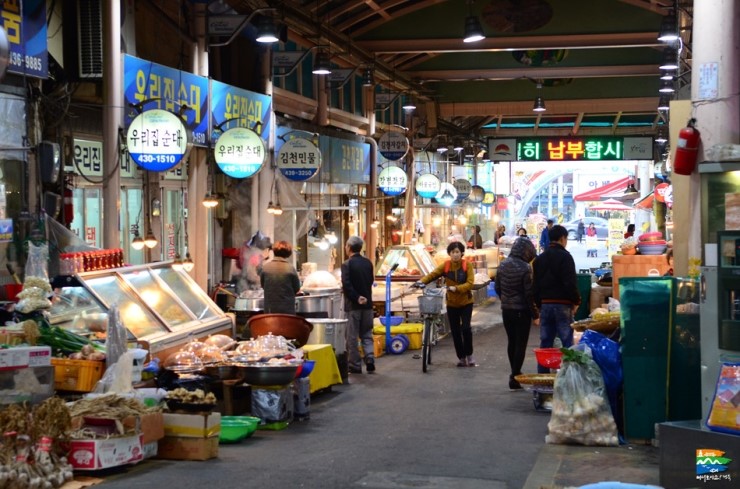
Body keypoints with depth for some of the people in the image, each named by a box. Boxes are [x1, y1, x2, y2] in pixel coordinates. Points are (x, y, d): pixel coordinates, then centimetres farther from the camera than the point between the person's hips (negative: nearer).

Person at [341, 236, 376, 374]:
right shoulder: (368, 263, 5)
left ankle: (355, 365, 6)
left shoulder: (347, 264, -13)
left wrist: (356, 298, -13)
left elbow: (346, 285, -20)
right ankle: (370, 359, -2)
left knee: (352, 337, 3)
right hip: (367, 303, 5)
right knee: (367, 334, 13)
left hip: (353, 305, -5)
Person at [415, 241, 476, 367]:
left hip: (466, 302, -2)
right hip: (452, 303, 2)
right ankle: (461, 357, 18)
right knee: (455, 331, 5)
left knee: (465, 328, -13)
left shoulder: (467, 266, -8)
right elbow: (432, 274, -14)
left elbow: (469, 284, -16)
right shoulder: (445, 265, -4)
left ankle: (469, 355, 6)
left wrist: (456, 288, -31)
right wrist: (421, 281, -32)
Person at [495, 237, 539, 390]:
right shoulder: (525, 268, -18)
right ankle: (515, 377, -1)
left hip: (506, 310, 6)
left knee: (511, 342, 17)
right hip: (521, 311, -6)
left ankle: (514, 373, 28)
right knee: (520, 344, 1)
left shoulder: (502, 265, 2)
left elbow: (497, 288, 9)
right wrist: (535, 314, -8)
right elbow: (529, 293, -16)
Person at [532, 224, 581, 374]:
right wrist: (576, 301, -4)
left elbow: (535, 284, 13)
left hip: (545, 304, 6)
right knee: (567, 341, -3)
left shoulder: (539, 259, 13)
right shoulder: (564, 256, -8)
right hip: (562, 304, -6)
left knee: (545, 342, 9)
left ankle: (542, 374, 10)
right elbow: (571, 283, -15)